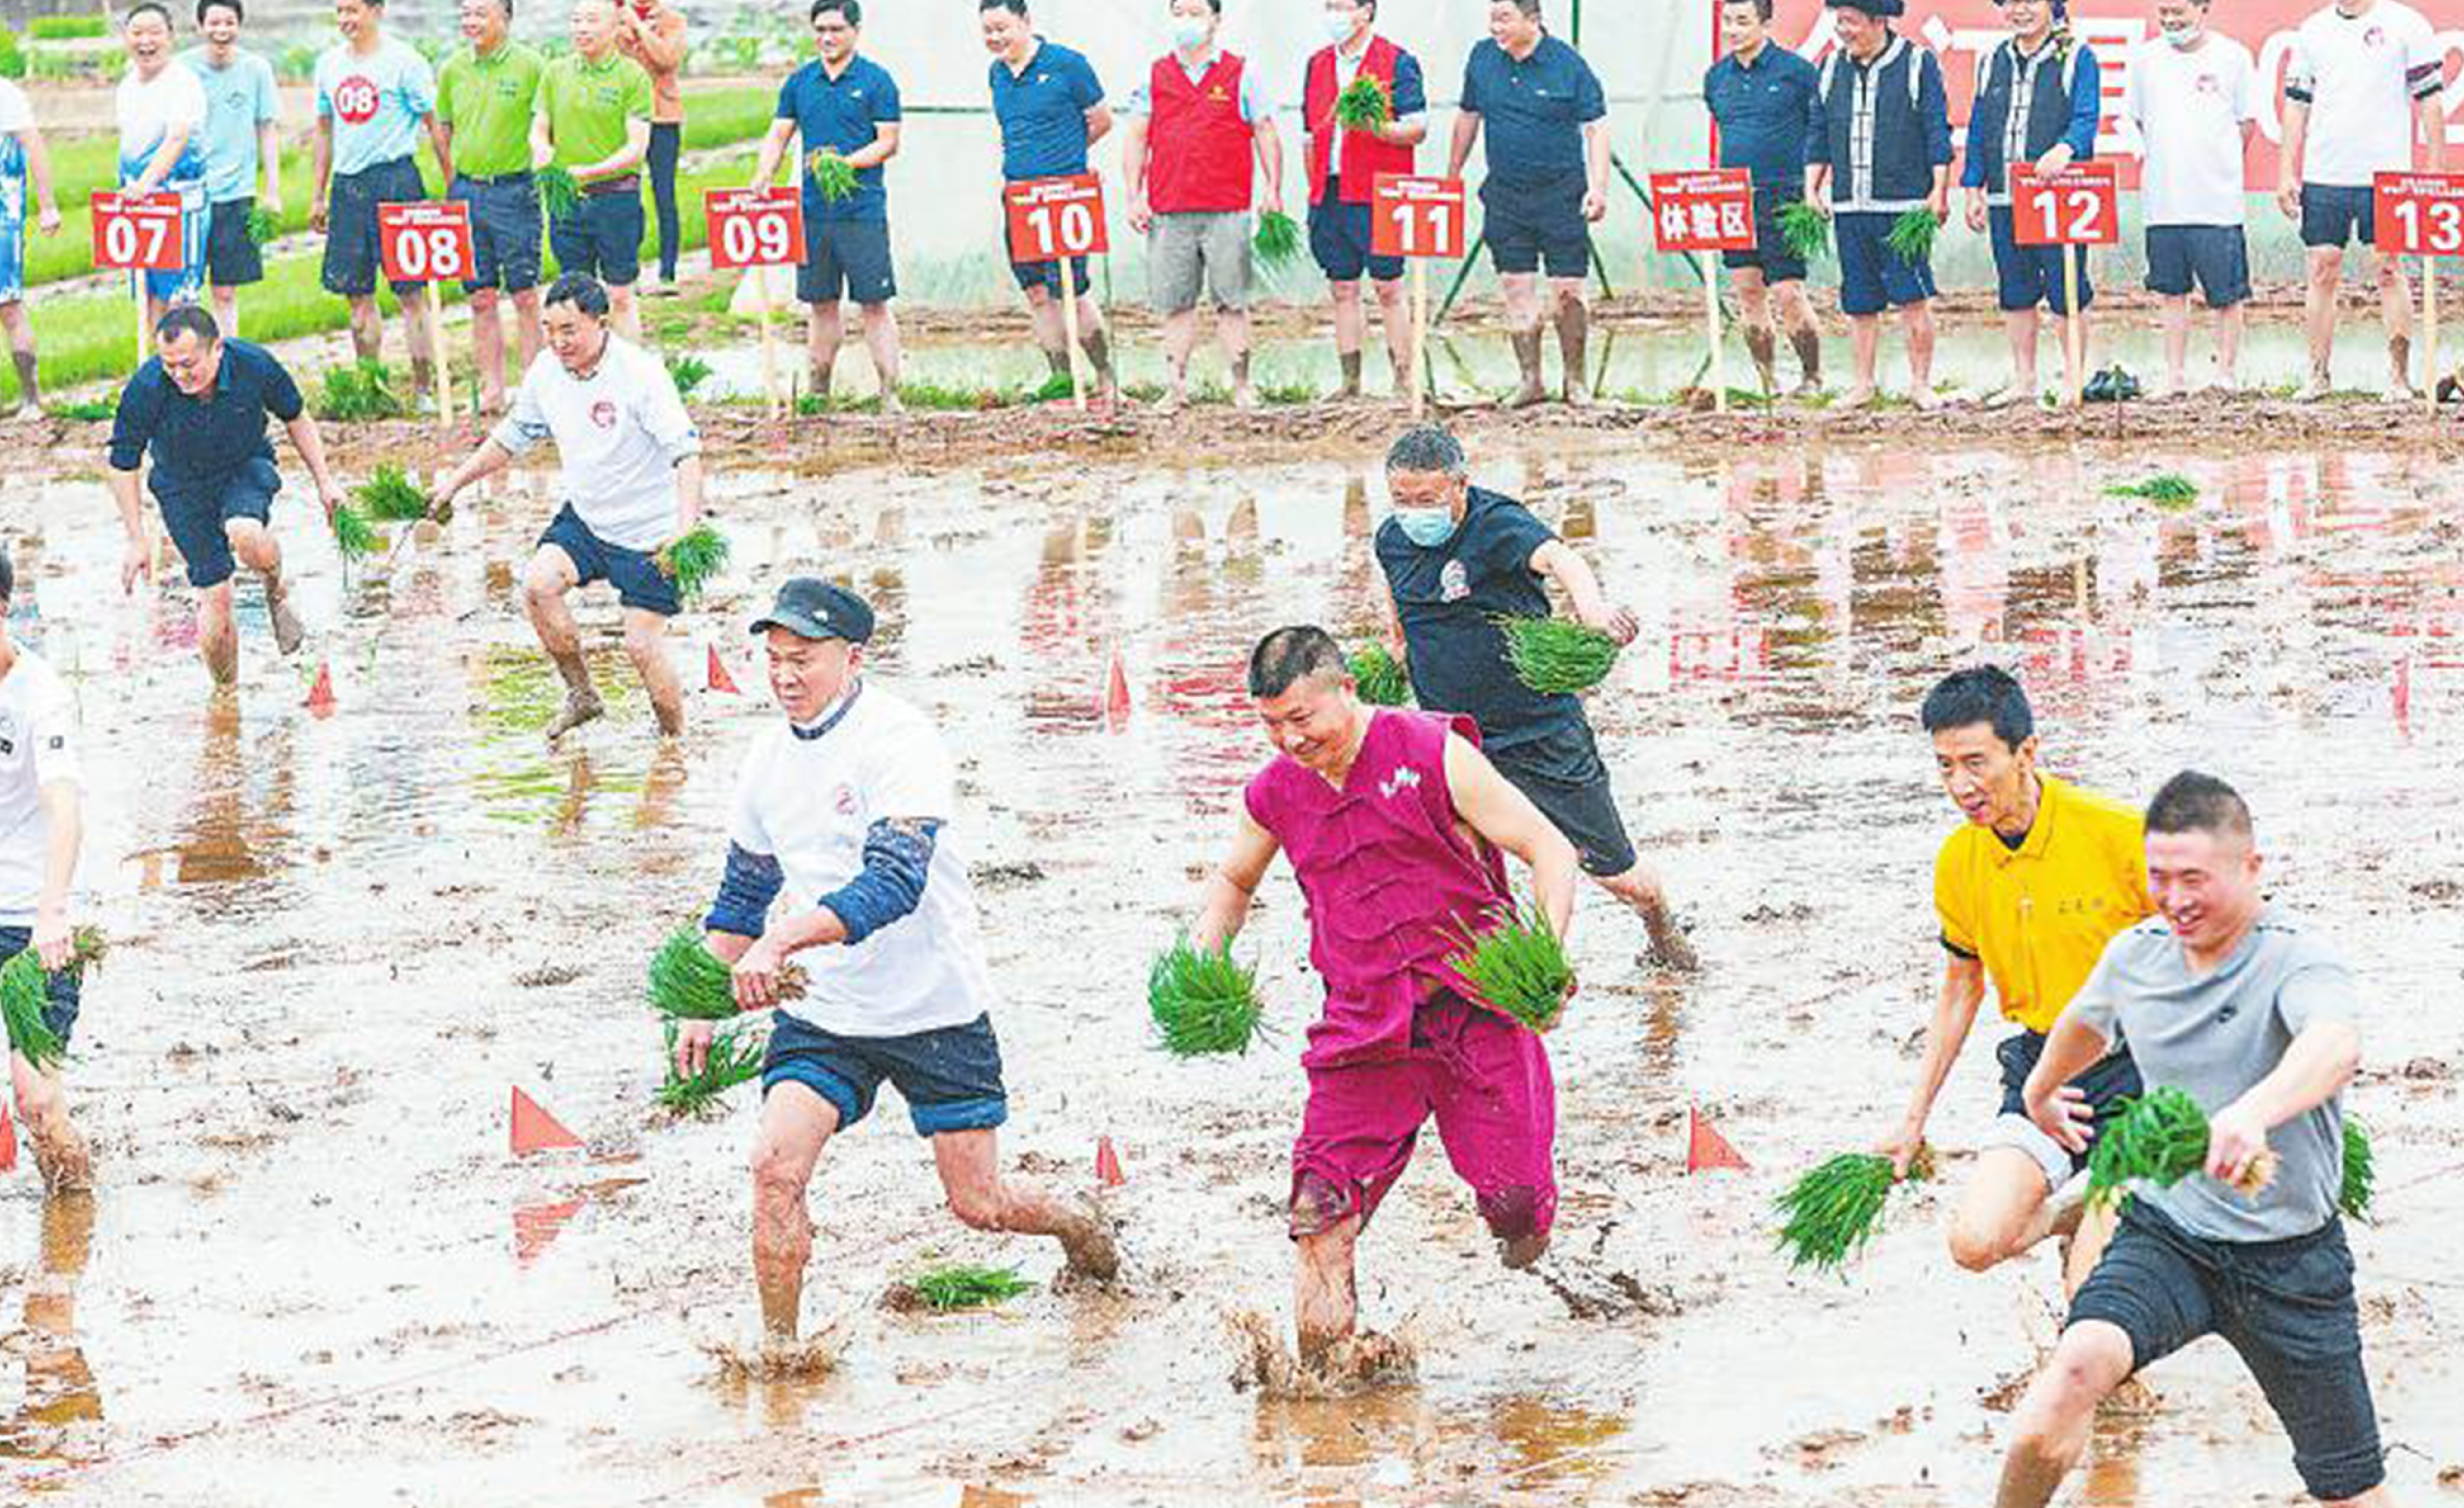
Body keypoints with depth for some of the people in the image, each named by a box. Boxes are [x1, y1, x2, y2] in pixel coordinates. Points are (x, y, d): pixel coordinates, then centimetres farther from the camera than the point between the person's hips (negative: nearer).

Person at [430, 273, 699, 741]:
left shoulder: (641, 374, -22)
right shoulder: (546, 370, -3)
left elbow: (686, 452, -26)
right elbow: (511, 438, 14)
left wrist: (686, 525, -39)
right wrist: (456, 482, 10)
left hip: (649, 530, -5)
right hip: (584, 517, 5)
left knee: (641, 646, -9)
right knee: (539, 584, -20)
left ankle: (676, 738, 14)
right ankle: (581, 696, -1)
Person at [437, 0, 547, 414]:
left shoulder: (531, 66, -4)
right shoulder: (453, 70, 8)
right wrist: (453, 189, 13)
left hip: (515, 190, -4)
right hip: (466, 190, 4)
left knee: (525, 296, -2)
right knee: (481, 298, 6)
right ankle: (492, 388, 10)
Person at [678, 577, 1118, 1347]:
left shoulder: (900, 742, -19)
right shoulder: (771, 755, 3)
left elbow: (895, 884, -32)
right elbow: (744, 892, 19)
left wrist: (781, 940, -42)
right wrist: (704, 1003, 14)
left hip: (936, 1008, -5)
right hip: (820, 1011, 5)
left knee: (979, 1204, 4)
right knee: (775, 1166, -16)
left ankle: (1080, 1221, 36)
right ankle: (778, 1347, -4)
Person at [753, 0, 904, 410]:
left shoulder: (876, 81, -2)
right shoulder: (800, 83, 11)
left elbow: (889, 142, -5)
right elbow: (778, 137, 13)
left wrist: (845, 163, -18)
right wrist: (762, 181, -4)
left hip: (863, 210, -4)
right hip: (813, 210, 4)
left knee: (874, 303, -5)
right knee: (820, 303, 10)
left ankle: (890, 395, -4)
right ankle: (818, 392, 18)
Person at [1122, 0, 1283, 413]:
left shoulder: (1240, 75, 6)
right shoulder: (1155, 77, 12)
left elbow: (1266, 135, 7)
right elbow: (1135, 139, 13)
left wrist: (1274, 192, -2)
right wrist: (1134, 197, 4)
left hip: (1227, 212, -2)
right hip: (1169, 212, 2)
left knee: (1232, 302, -1)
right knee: (1176, 304, 3)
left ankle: (1242, 385, 4)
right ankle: (1176, 386, 8)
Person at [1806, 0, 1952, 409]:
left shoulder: (1918, 64, -1)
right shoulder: (1832, 70, 13)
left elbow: (1938, 133, -3)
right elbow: (1819, 136, 18)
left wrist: (1939, 192, -9)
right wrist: (1811, 190, 9)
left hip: (1904, 206, -4)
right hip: (1849, 207, 5)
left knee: (1913, 298, -7)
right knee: (1859, 303, 7)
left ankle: (1920, 382, 3)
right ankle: (1863, 384, 15)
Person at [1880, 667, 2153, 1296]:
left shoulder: (2119, 832, -15)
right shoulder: (1958, 862, 2)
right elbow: (1961, 990, 18)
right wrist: (1914, 1120, 18)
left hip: (2133, 1062, -5)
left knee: (2091, 1291, -20)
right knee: (1975, 1240, -17)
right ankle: (2074, 1215, 13)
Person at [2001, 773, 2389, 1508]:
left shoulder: (2297, 959, -18)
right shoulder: (2136, 955, 1)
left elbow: (2336, 1047, -42)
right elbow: (2084, 1025, 26)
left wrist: (2253, 1113, -63)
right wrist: (2040, 1090, 47)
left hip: (2292, 1260, -3)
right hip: (2165, 1233, 3)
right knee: (2077, 1365, -28)